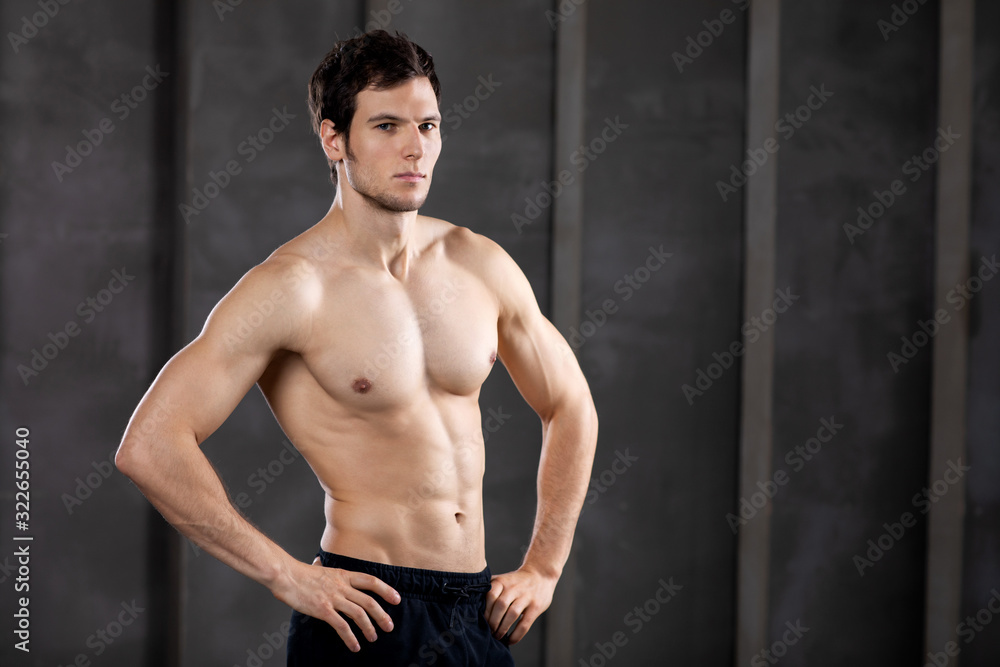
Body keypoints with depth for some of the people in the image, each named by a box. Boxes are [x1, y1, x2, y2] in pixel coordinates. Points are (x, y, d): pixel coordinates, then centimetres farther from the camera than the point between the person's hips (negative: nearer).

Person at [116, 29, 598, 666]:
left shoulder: (479, 265, 5)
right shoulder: (292, 287, -13)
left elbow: (570, 406, 19)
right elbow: (149, 447, -19)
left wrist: (543, 569, 11)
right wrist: (288, 576, -17)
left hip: (478, 613, 5)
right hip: (370, 613, -5)